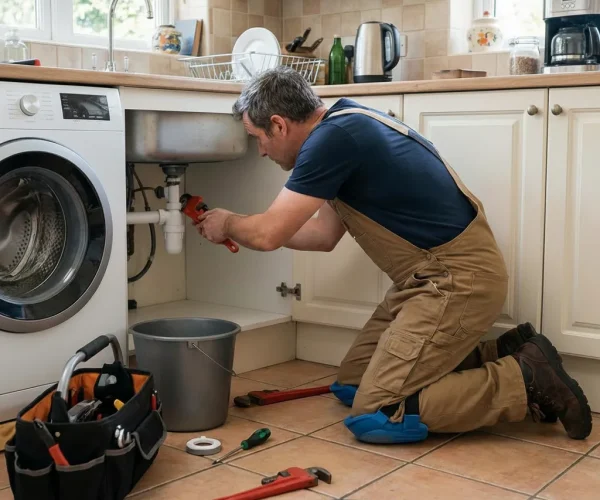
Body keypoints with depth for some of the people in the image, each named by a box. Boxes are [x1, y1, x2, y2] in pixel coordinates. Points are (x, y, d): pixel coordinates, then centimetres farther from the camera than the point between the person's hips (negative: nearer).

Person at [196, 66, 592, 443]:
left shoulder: (332, 139, -19)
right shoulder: (345, 124, 12)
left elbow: (269, 235, -16)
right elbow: (324, 234, 18)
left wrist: (227, 223, 6)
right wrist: (237, 227, 19)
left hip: (458, 278, -10)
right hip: (433, 276, 10)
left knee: (373, 416, -11)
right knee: (351, 384, 13)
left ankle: (526, 380, -3)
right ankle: (500, 356, 13)